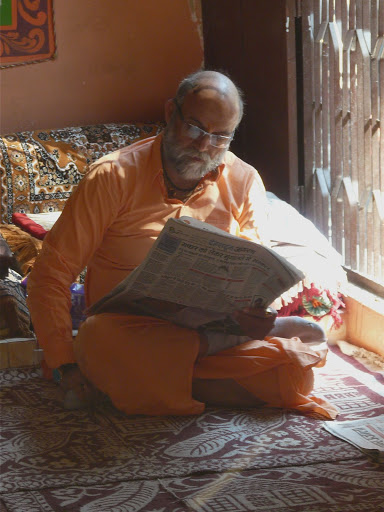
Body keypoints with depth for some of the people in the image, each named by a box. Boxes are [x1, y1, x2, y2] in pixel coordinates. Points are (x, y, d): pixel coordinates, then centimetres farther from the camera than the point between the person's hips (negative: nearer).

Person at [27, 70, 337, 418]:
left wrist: (258, 316, -19)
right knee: (99, 338, -38)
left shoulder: (244, 183, 7)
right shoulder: (114, 176, -3)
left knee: (293, 368, -27)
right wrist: (66, 364, -18)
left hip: (211, 330, 2)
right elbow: (52, 272, -5)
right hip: (127, 334, -1)